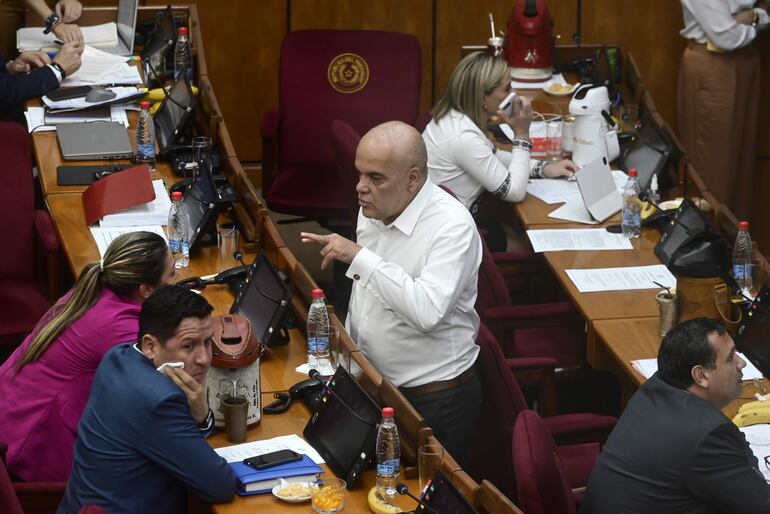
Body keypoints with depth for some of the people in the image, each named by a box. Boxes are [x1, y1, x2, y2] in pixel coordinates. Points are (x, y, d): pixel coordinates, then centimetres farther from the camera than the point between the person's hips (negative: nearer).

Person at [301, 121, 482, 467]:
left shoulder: (452, 227, -23)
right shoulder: (373, 210, 2)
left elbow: (427, 311, -36)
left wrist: (360, 257, -33)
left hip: (434, 399, -7)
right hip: (372, 384, 7)